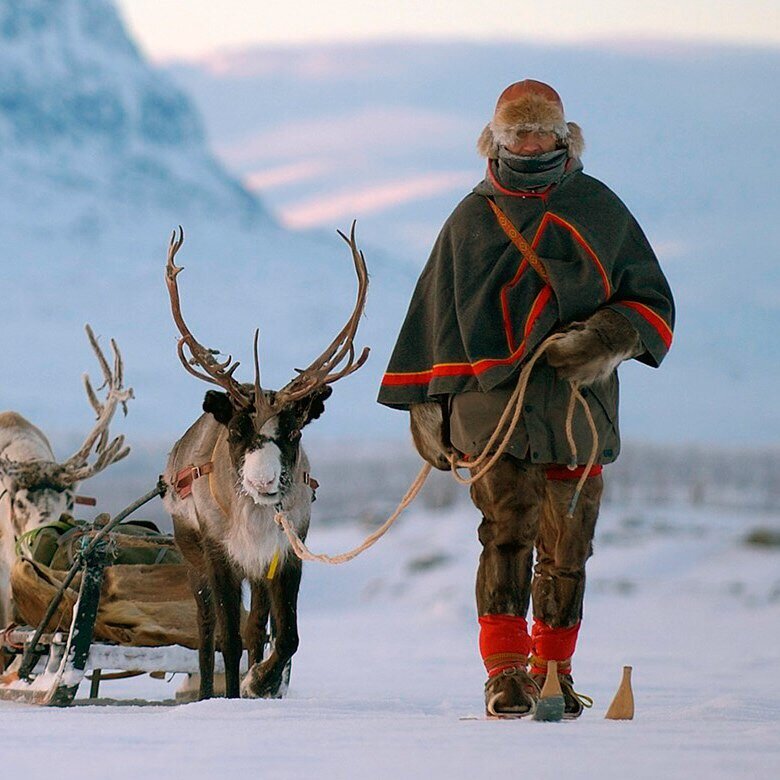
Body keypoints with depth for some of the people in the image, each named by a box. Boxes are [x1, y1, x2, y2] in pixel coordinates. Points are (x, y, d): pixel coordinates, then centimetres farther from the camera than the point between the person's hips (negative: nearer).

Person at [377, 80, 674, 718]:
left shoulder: (599, 210, 11)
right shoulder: (472, 218, 12)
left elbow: (650, 301, 13)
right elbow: (437, 314, 18)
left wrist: (609, 339, -8)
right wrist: (429, 404, 14)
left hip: (578, 405, 1)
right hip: (493, 403, -1)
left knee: (566, 546, 5)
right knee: (508, 530, -15)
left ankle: (553, 670, 20)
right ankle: (505, 671, -17)